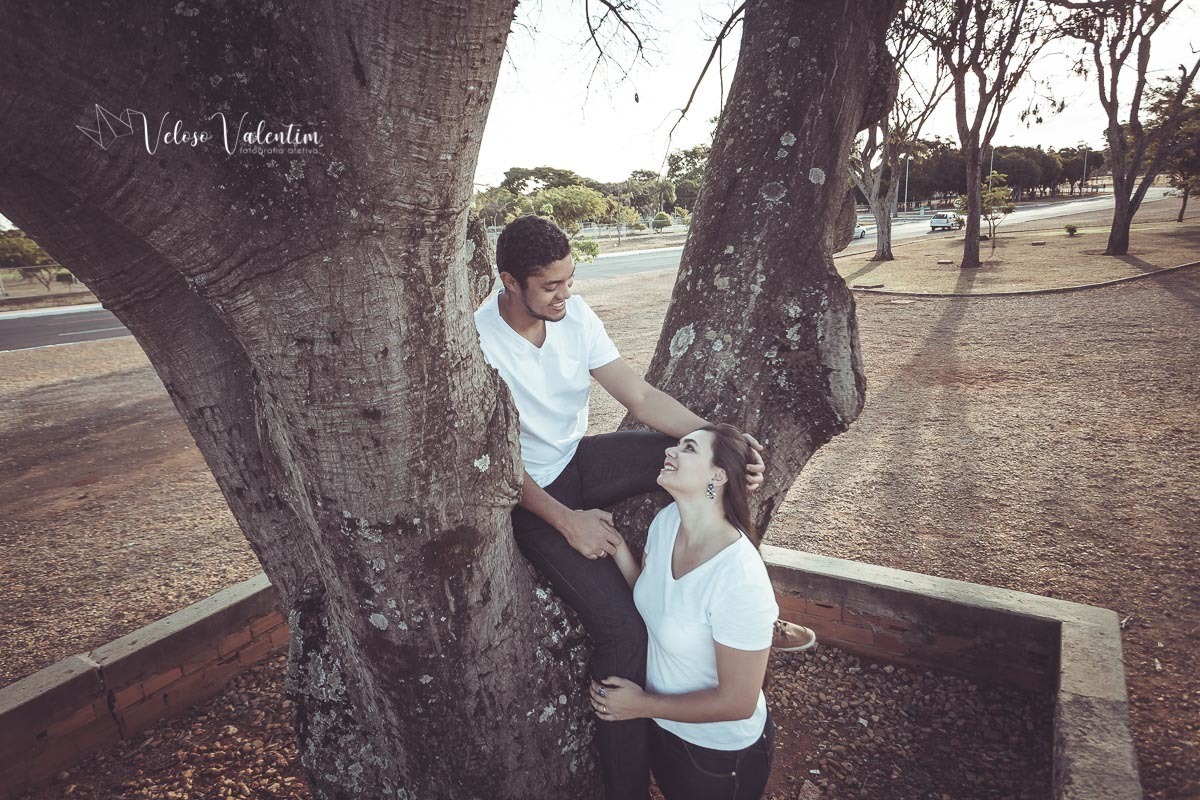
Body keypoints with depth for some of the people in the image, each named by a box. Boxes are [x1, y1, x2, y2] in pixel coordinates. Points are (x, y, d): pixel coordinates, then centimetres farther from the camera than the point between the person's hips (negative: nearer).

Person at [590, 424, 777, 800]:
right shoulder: (666, 520, -14)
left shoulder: (739, 579, -36)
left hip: (721, 752, -6)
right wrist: (614, 543, -14)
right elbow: (647, 593, 3)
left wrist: (642, 705, -18)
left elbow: (737, 702, -26)